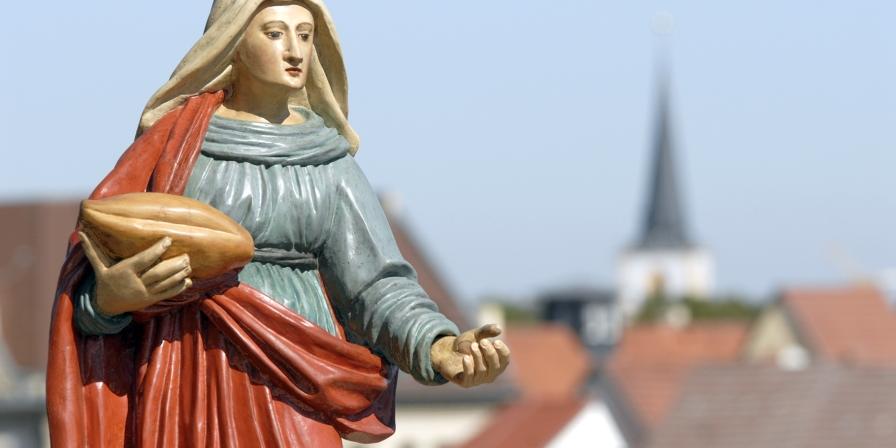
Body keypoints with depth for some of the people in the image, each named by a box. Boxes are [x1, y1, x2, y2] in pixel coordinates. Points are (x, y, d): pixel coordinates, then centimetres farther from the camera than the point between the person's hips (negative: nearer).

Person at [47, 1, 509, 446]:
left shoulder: (327, 162, 8)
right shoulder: (172, 140, 3)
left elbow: (377, 285, 0)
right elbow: (101, 271, 0)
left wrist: (439, 347, -19)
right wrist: (110, 297, -25)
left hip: (289, 387, 1)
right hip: (189, 383, -1)